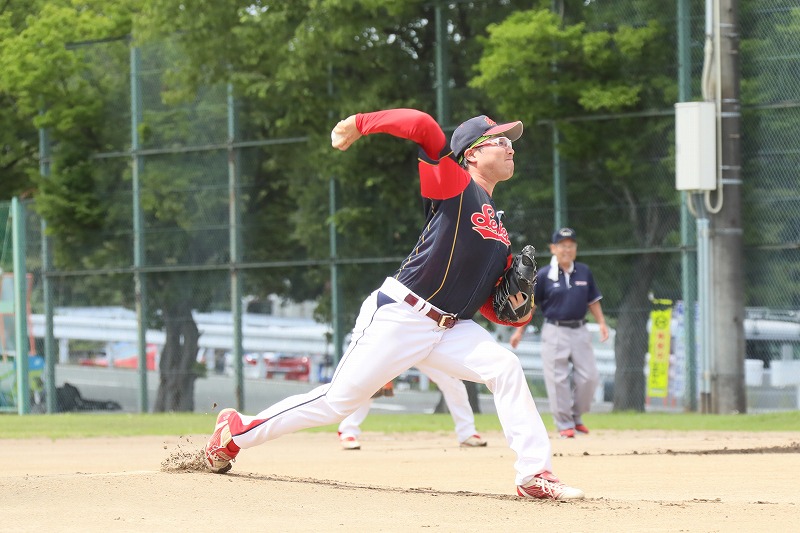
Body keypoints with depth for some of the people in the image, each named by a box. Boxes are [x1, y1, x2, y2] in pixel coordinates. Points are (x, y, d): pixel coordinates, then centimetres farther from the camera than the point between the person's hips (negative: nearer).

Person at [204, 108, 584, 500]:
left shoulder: (498, 232, 16)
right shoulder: (453, 183, -8)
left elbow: (486, 301, 16)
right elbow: (420, 125, -23)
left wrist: (515, 310, -5)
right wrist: (356, 126, -16)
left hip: (449, 329, 7)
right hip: (398, 318, -7)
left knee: (505, 368, -15)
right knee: (338, 401, -4)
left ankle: (535, 474, -15)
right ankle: (236, 431, 13)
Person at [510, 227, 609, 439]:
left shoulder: (584, 272, 7)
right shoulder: (543, 275, -4)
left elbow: (592, 300, 15)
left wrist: (601, 322, 3)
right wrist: (519, 331, 0)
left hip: (579, 330, 4)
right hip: (555, 332, -3)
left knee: (589, 377, -1)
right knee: (558, 380, -6)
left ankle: (576, 417, 19)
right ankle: (565, 424, 4)